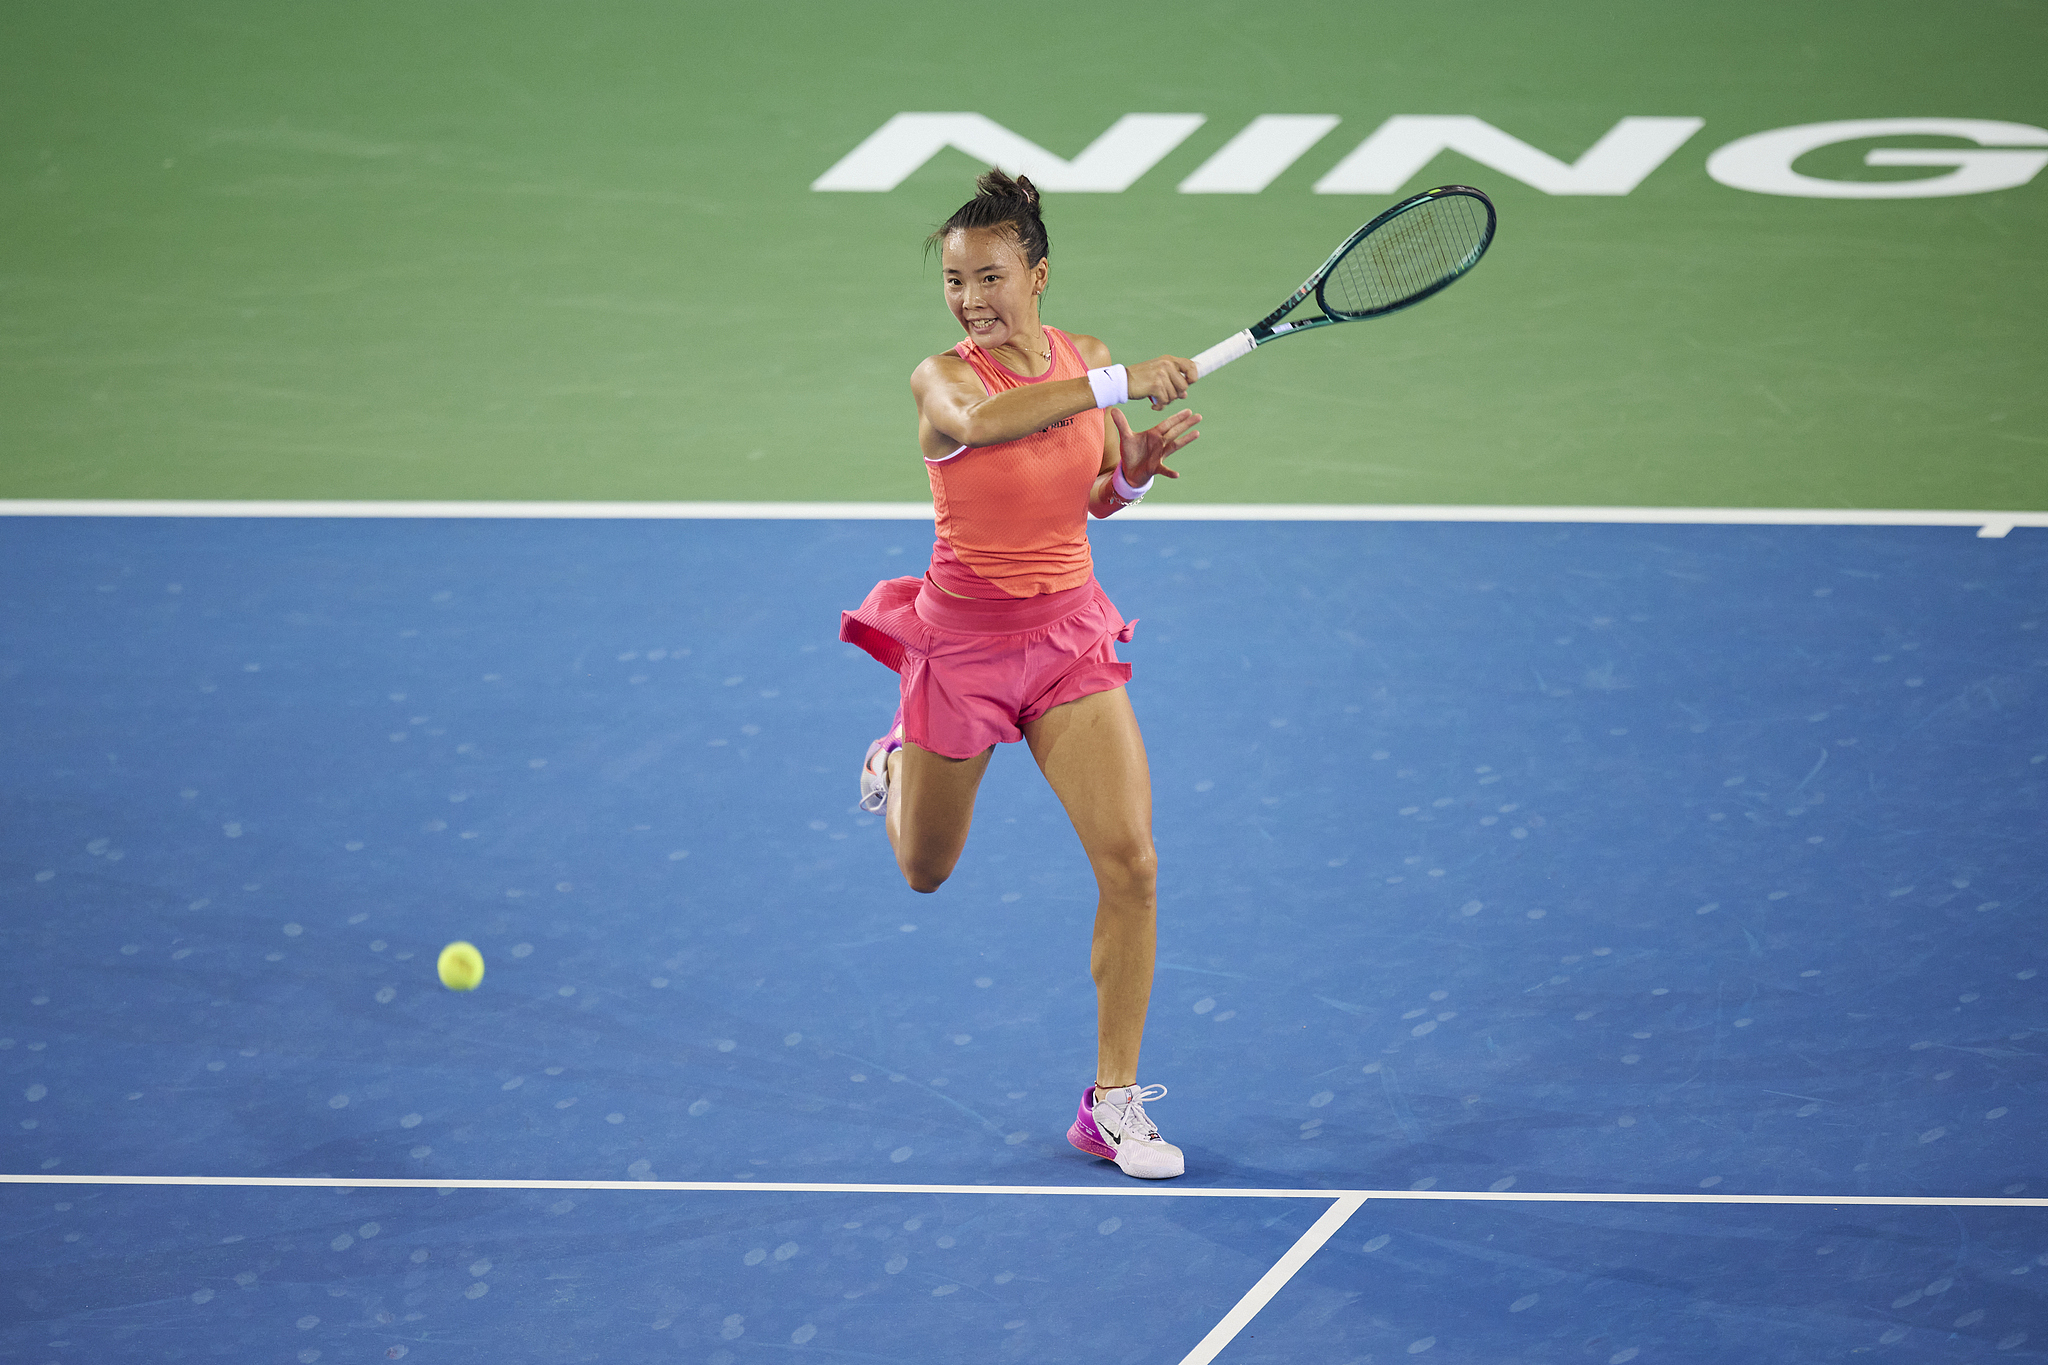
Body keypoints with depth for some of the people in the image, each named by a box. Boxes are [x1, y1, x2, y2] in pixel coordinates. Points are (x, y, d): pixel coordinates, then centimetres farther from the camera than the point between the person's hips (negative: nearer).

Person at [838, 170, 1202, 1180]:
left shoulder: (1085, 360, -2)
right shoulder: (941, 378, -17)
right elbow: (980, 422, -43)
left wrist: (1139, 466, -11)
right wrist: (1120, 385, -49)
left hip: (1070, 638, 3)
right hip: (961, 642, -3)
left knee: (1130, 864, -12)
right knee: (924, 873, 17)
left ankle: (1113, 1102, -1)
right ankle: (899, 761, 54)